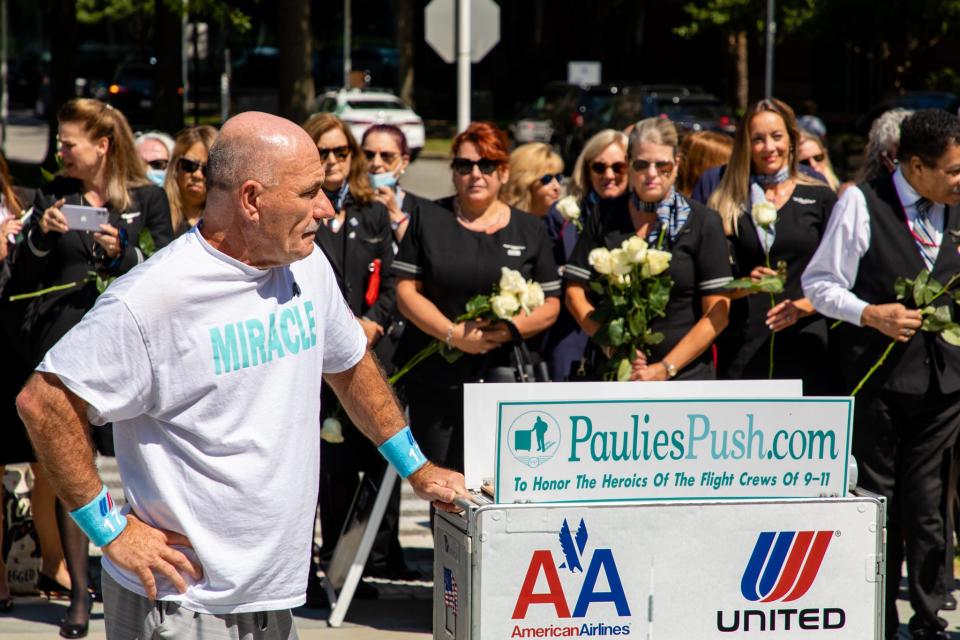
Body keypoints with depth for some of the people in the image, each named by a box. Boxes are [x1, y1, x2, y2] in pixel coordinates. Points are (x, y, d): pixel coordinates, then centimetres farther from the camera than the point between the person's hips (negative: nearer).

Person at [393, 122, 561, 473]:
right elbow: (406, 291, 1)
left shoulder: (529, 230, 10)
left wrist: (509, 329, -14)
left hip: (502, 376, -1)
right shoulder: (429, 222, 8)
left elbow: (550, 306, 7)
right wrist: (453, 333, -13)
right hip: (433, 377, 1)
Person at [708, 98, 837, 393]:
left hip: (804, 347, 0)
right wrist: (744, 285, -11)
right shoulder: (727, 204, 12)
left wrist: (803, 306, -10)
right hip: (742, 351, 0)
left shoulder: (820, 199, 10)